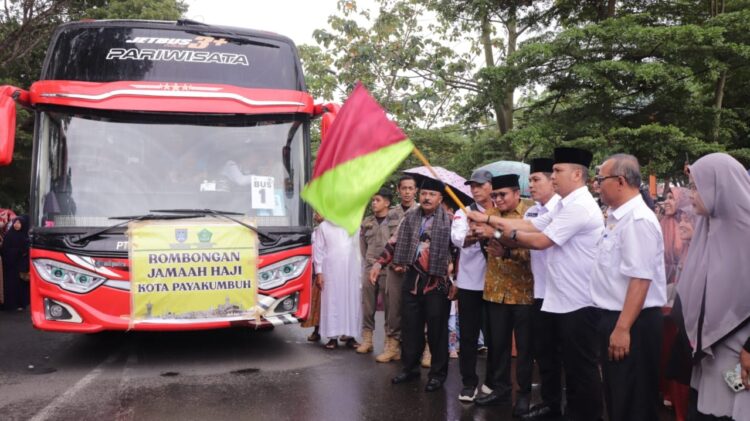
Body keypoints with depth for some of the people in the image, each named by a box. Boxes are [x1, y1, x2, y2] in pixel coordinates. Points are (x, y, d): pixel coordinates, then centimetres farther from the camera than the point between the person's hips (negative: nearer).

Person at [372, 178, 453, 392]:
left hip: (437, 280, -5)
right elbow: (398, 242, 14)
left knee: (437, 328, 4)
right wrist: (380, 264, 11)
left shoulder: (449, 219, -8)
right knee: (411, 325, 12)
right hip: (413, 277, 5)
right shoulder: (411, 217, 8)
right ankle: (410, 367, 27)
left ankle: (438, 373, 18)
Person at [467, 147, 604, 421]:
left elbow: (540, 240, -21)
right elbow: (531, 226, 11)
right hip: (564, 299, 10)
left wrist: (511, 235, -4)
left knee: (582, 367, 2)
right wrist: (488, 219, 5)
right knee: (571, 365, 18)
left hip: (579, 302, -10)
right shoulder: (565, 205, 15)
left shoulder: (579, 207, -19)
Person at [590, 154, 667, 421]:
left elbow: (640, 280, -25)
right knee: (616, 397, 21)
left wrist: (623, 328, -25)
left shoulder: (637, 220, -20)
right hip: (614, 318, 9)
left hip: (632, 323, -9)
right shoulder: (618, 217, 10)